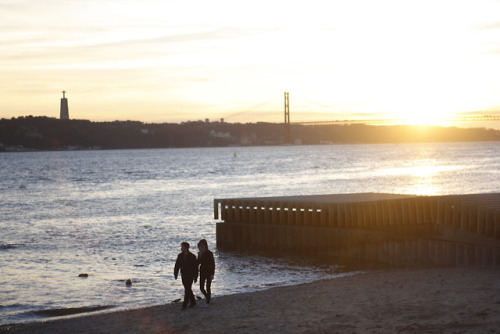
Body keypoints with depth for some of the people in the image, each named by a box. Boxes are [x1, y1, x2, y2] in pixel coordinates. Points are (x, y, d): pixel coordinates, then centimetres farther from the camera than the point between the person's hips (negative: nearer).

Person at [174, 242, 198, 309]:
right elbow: (177, 265, 9)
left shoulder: (192, 257, -11)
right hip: (183, 276, 5)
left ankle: (184, 305, -6)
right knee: (188, 289, 13)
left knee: (187, 290, -9)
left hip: (190, 276, -5)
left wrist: (195, 277, -9)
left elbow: (195, 268, -8)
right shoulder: (180, 256, 3)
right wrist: (175, 274, 5)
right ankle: (193, 302, 28)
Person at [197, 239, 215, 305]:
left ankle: (208, 302, 10)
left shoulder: (209, 253, -12)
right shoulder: (200, 253, 3)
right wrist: (199, 257, -13)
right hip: (202, 272, 5)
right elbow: (198, 262, 6)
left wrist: (212, 274, -14)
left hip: (209, 272, -5)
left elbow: (213, 264, -10)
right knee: (201, 288, 0)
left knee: (208, 287, -1)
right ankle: (207, 297, 28)